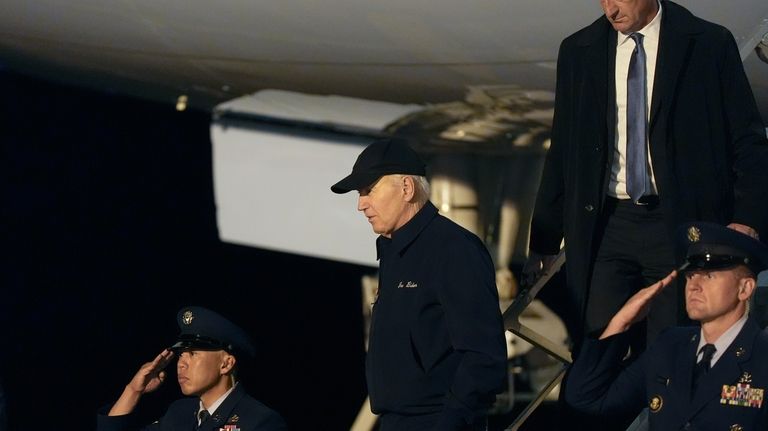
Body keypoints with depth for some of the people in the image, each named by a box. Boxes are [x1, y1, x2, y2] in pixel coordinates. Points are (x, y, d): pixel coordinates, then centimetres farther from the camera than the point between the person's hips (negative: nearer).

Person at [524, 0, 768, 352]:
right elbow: (561, 157, 16)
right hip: (606, 227, 3)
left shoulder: (709, 44, 1)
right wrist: (545, 241, 13)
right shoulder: (578, 52, 11)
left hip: (680, 225, -3)